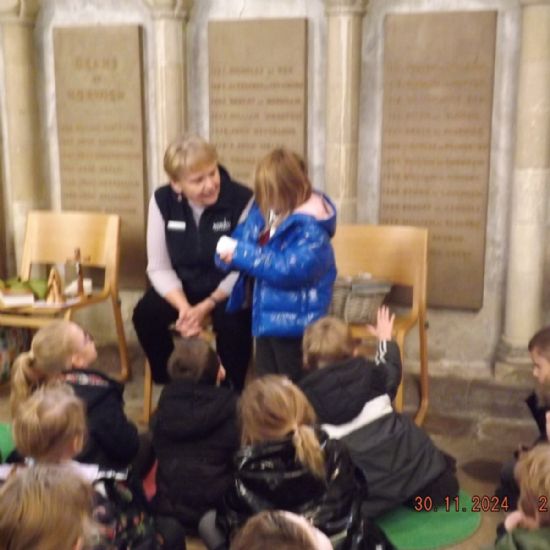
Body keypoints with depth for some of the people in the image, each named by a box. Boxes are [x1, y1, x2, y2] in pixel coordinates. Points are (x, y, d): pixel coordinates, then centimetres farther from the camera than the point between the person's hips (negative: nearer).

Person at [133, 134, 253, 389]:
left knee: (231, 321, -33)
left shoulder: (242, 200, -21)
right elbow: (159, 268, -7)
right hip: (183, 285, 3)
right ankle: (167, 384, 4)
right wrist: (183, 307, -25)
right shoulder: (162, 200, -10)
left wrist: (207, 306, -26)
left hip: (229, 288, -3)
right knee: (145, 315, -21)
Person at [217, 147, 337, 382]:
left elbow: (291, 269, -31)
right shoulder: (267, 209, 1)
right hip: (267, 314, 9)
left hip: (293, 318, -9)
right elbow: (245, 234, 13)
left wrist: (242, 255, -27)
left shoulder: (310, 225, -24)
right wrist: (230, 249, -11)